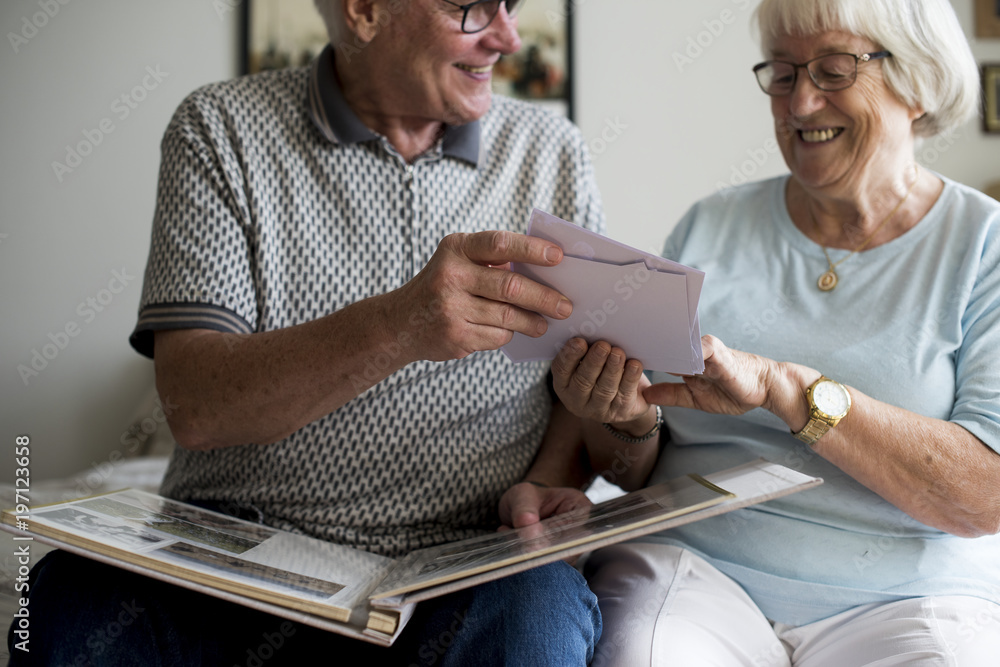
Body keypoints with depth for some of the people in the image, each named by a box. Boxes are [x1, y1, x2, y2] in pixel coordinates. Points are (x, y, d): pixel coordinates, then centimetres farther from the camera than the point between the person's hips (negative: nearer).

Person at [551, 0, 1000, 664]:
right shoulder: (709, 228, 11)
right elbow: (636, 475, 14)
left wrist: (784, 385, -22)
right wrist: (624, 423, -10)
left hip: (908, 601, 0)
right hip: (695, 563, 1)